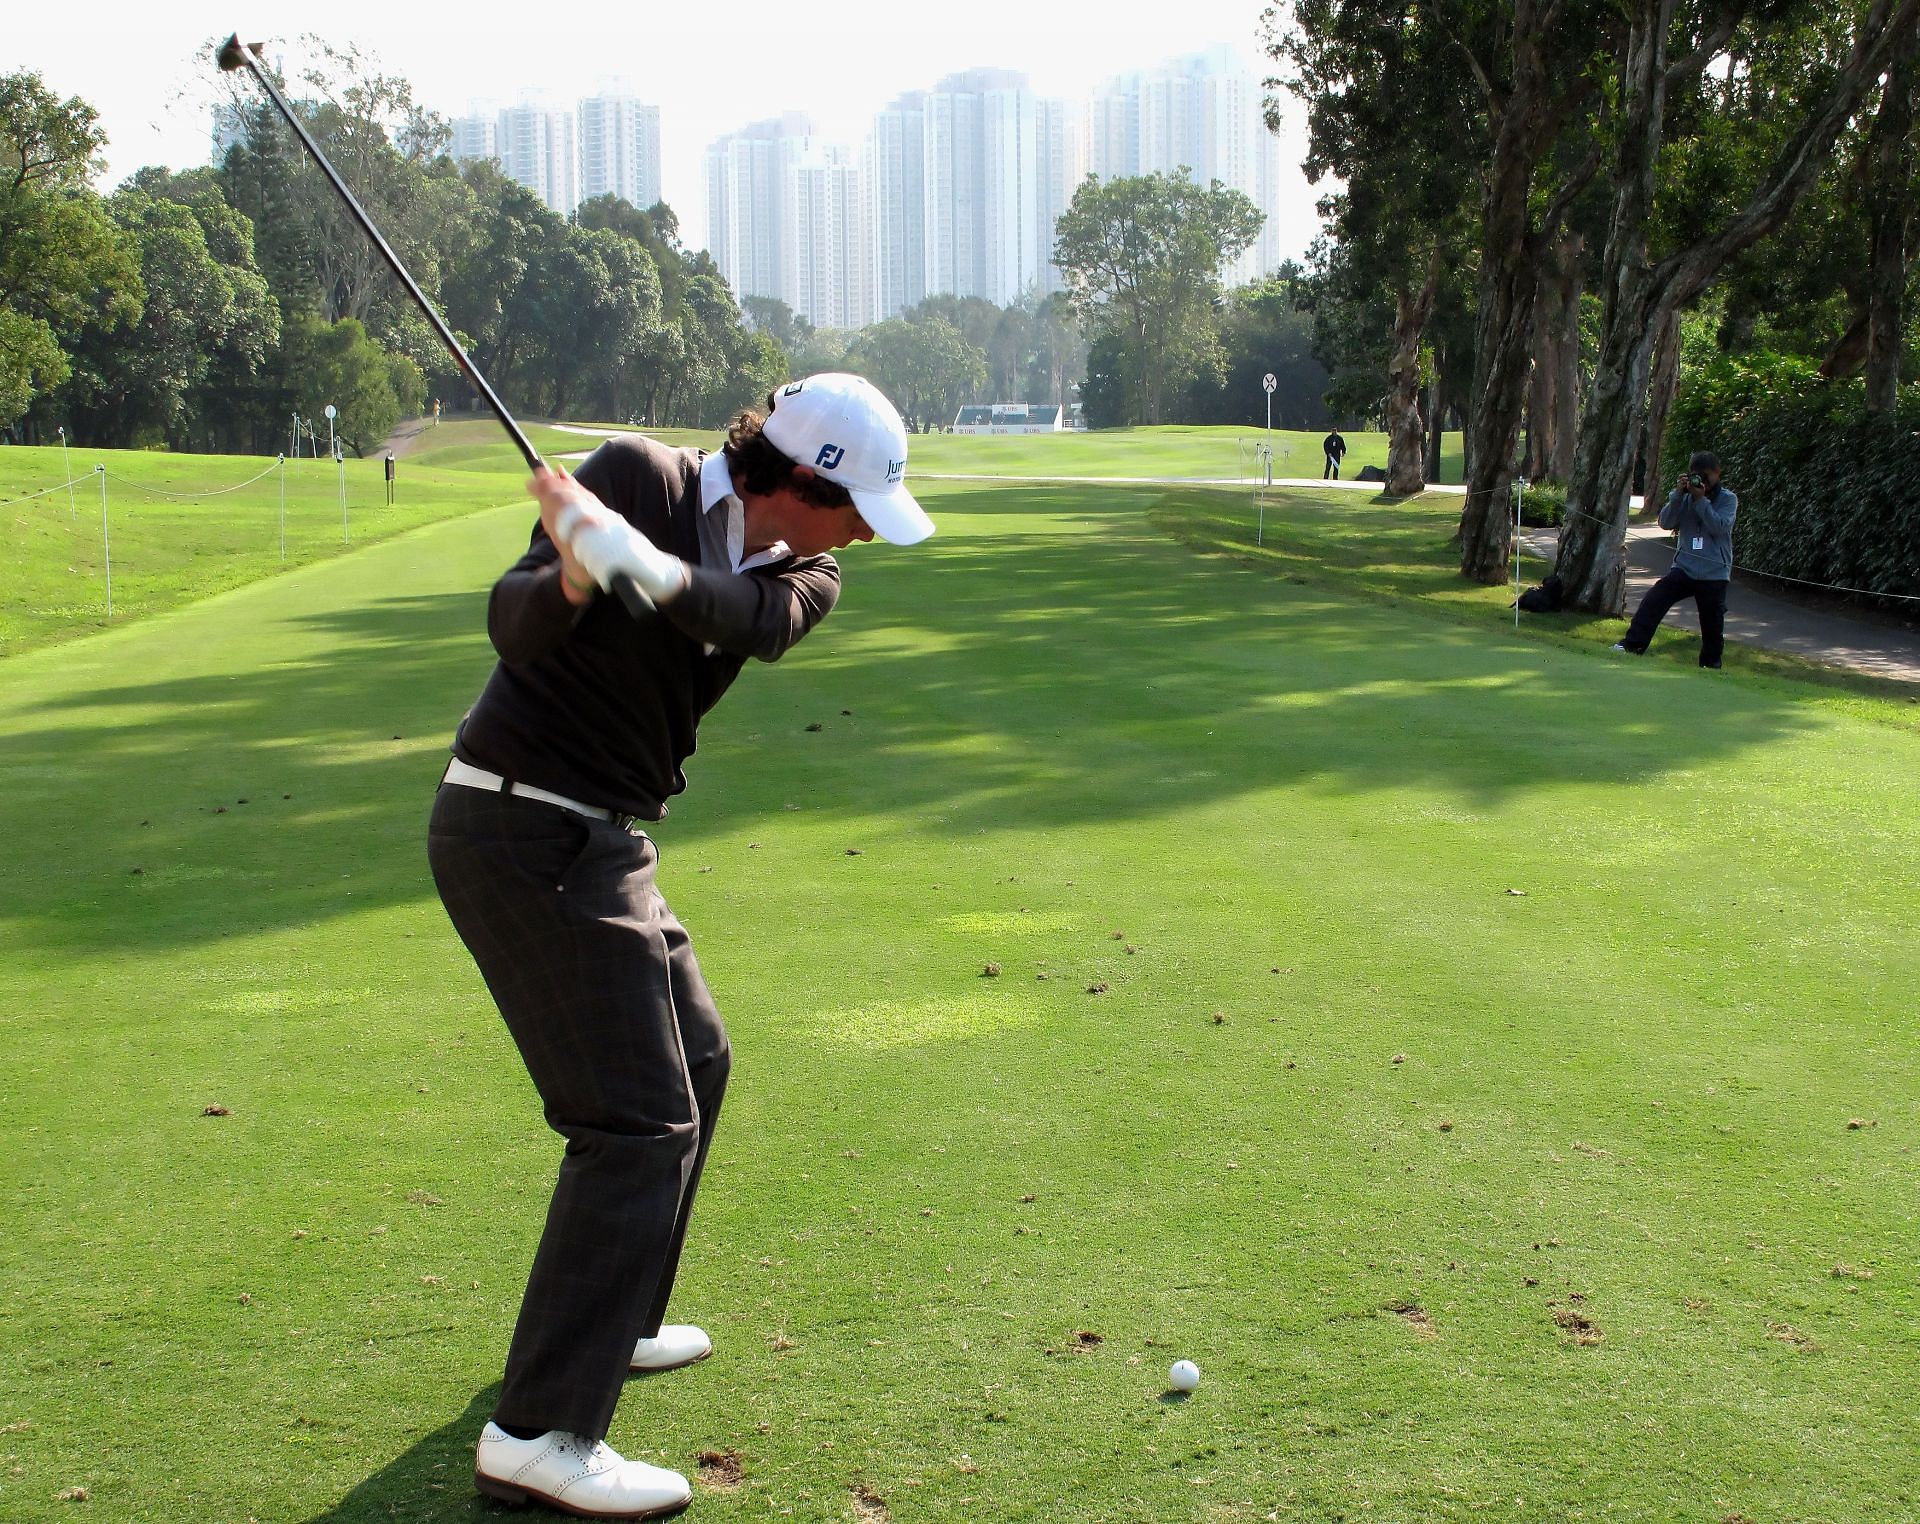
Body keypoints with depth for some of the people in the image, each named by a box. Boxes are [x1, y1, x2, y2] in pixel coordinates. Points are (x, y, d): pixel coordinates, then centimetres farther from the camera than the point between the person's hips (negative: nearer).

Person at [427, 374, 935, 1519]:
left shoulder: (803, 574, 4)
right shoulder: (639, 477, -13)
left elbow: (756, 622, -20)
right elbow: (516, 629, -19)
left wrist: (642, 562, -37)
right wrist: (569, 580, -41)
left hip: (603, 841, 9)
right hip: (525, 831, -9)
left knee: (693, 1061, 21)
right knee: (642, 1117, -12)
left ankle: (600, 1320, 37)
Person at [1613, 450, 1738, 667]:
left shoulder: (1728, 499, -1)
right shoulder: (1685, 497, 6)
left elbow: (1719, 527, -17)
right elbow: (1666, 522, -4)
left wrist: (1700, 499, -19)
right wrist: (1678, 494, -14)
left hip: (1715, 575, -2)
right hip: (1684, 568, 2)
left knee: (1712, 625, 5)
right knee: (1654, 599, -17)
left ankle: (1710, 664, 22)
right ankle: (1632, 645, -17)